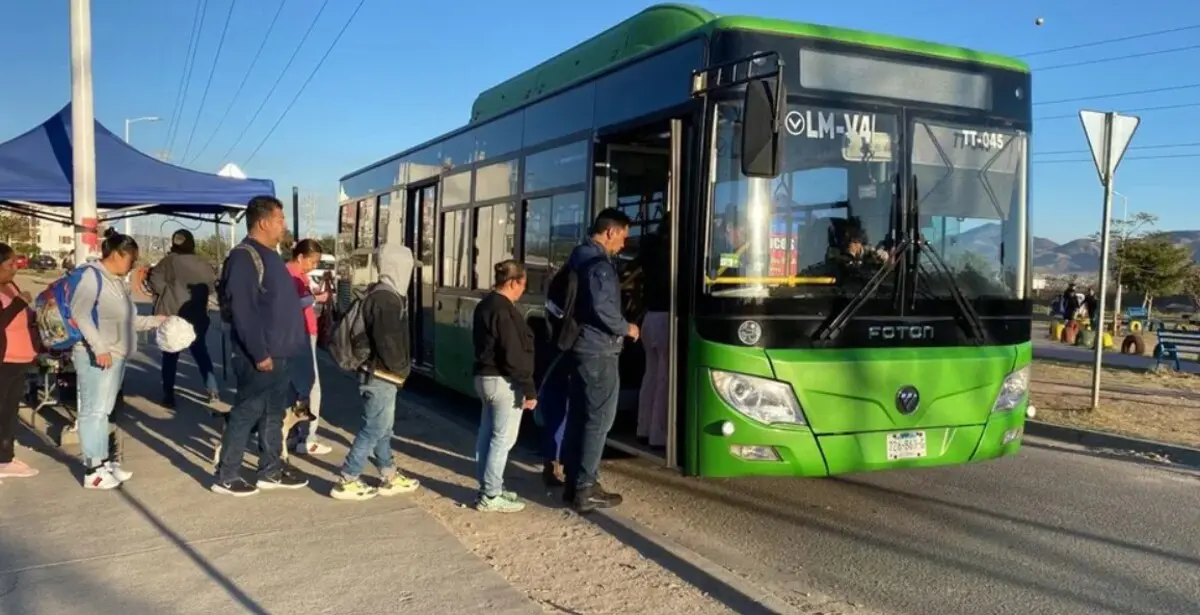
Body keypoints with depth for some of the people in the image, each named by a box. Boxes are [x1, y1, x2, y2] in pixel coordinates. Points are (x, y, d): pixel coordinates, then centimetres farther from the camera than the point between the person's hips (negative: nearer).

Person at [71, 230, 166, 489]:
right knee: (93, 411, -4)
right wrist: (99, 348, -24)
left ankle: (103, 462, 22)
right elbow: (79, 314, -20)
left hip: (116, 355, 9)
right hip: (96, 356, -9)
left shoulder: (118, 281, 16)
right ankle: (92, 470, 1)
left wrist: (156, 321, 12)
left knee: (104, 410, 14)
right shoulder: (91, 275, -10)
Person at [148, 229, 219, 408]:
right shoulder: (202, 265, -4)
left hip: (171, 315, -2)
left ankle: (169, 396, 10)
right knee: (200, 350, 16)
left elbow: (156, 282, -17)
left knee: (170, 355, 8)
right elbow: (212, 286, 3)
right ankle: (212, 388, 4)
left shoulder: (168, 262, -11)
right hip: (197, 316, 2)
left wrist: (170, 291, 0)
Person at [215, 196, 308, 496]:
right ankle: (226, 476, 10)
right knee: (246, 413, -1)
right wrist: (259, 353, -24)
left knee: (274, 413, 15)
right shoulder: (244, 257, -17)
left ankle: (271, 471, 25)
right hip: (259, 356, -10)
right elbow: (242, 308, -23)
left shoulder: (268, 255, 15)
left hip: (277, 353, 10)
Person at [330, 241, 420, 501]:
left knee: (383, 428, 16)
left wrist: (400, 367, 13)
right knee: (374, 429, -4)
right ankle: (347, 481, 3)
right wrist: (400, 368, -12)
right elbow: (386, 342, -24)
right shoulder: (386, 299, -19)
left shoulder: (385, 294, 13)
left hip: (381, 374, 10)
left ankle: (389, 477, 26)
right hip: (380, 375, -10)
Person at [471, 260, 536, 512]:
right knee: (503, 438, -4)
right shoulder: (504, 310, -19)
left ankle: (488, 488, 23)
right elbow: (514, 354, -23)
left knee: (487, 434, 14)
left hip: (485, 376, 10)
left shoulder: (485, 305, 12)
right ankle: (491, 497, 0)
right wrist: (529, 389, -20)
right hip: (503, 381, -10)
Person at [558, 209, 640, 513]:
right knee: (598, 419, -5)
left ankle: (573, 483, 19)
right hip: (598, 351, -10)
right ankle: (585, 490, -1)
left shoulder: (578, 256, 15)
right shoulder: (599, 263, -16)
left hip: (580, 347, 10)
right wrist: (625, 328, -10)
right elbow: (601, 307, -26)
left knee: (578, 416, 12)